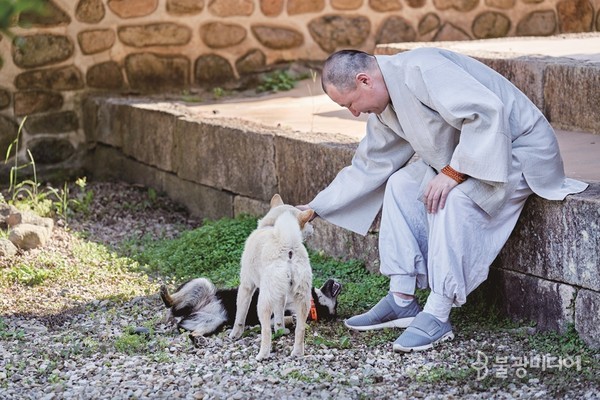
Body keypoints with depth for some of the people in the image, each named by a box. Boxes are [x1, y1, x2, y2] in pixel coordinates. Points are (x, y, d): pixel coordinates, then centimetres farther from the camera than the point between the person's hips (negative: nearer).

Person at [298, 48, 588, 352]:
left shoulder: (421, 69, -27)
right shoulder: (384, 109, 4)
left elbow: (486, 111, -34)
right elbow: (368, 166, 15)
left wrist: (453, 172, -30)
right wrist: (316, 208, 15)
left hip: (520, 150, -10)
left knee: (455, 198, -30)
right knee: (402, 185, -1)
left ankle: (438, 316, -25)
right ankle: (402, 301, -1)